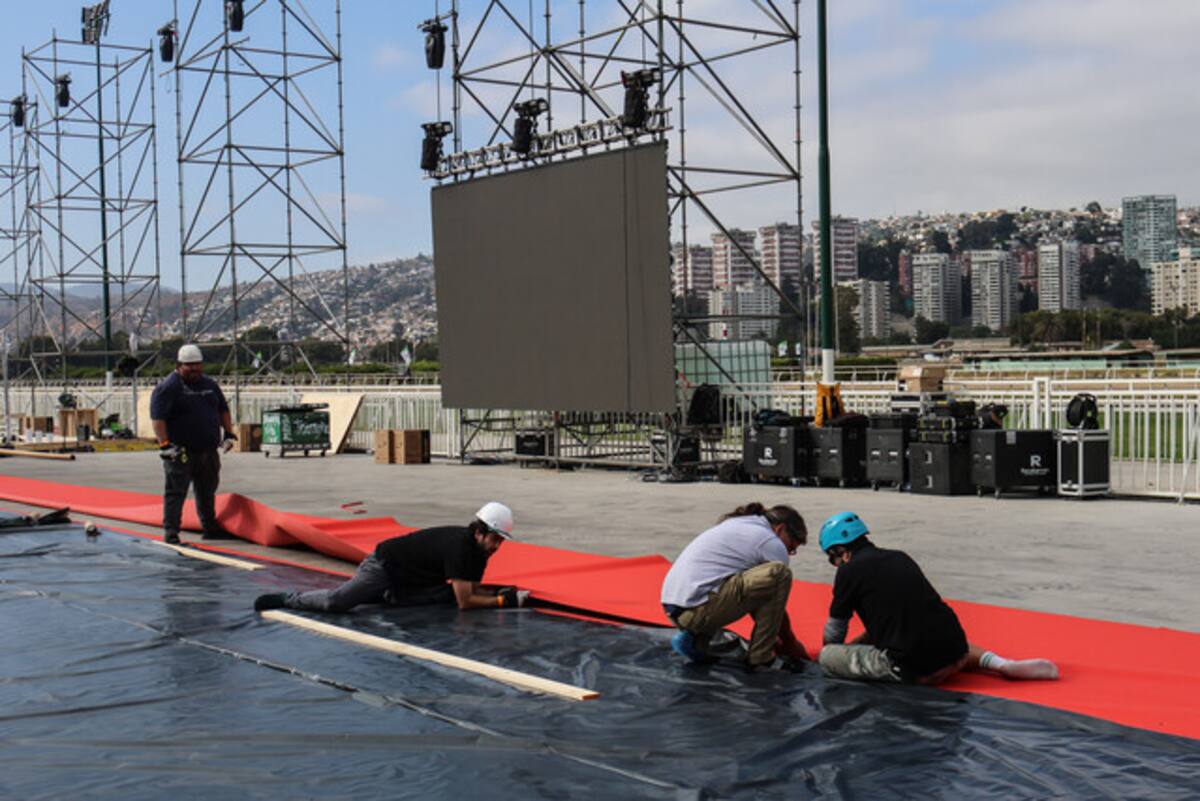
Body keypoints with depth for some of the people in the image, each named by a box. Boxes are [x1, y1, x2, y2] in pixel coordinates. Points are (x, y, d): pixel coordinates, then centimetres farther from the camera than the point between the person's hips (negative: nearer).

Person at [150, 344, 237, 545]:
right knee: (176, 492, -5)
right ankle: (170, 532, -1)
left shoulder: (209, 385, 14)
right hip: (180, 453, -7)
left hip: (208, 451, 7)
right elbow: (157, 417, -16)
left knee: (207, 492, 17)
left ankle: (210, 528, 29)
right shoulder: (167, 387, -8)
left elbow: (223, 409, 23)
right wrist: (164, 444, -23)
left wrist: (229, 434, 13)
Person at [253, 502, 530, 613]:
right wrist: (504, 601, -24)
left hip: (408, 579, 10)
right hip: (383, 565, -10)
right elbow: (465, 602, -28)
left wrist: (499, 593, -6)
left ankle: (385, 596, 16)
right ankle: (289, 599, 5)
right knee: (335, 602, -23)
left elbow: (472, 590, 10)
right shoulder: (460, 546, -29)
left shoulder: (478, 548, -2)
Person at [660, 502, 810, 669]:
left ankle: (696, 641, 15)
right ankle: (759, 657, -2)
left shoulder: (736, 524, 25)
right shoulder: (772, 543, -1)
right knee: (779, 574, -10)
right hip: (697, 611, -9)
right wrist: (791, 645, 21)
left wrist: (770, 636, 36)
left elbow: (752, 596, 33)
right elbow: (778, 610, 6)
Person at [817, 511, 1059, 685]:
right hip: (955, 657, 8)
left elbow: (833, 634, 9)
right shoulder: (899, 557, 19)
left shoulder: (850, 570, -1)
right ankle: (996, 662, 10)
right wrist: (855, 644, 35)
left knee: (826, 656, -1)